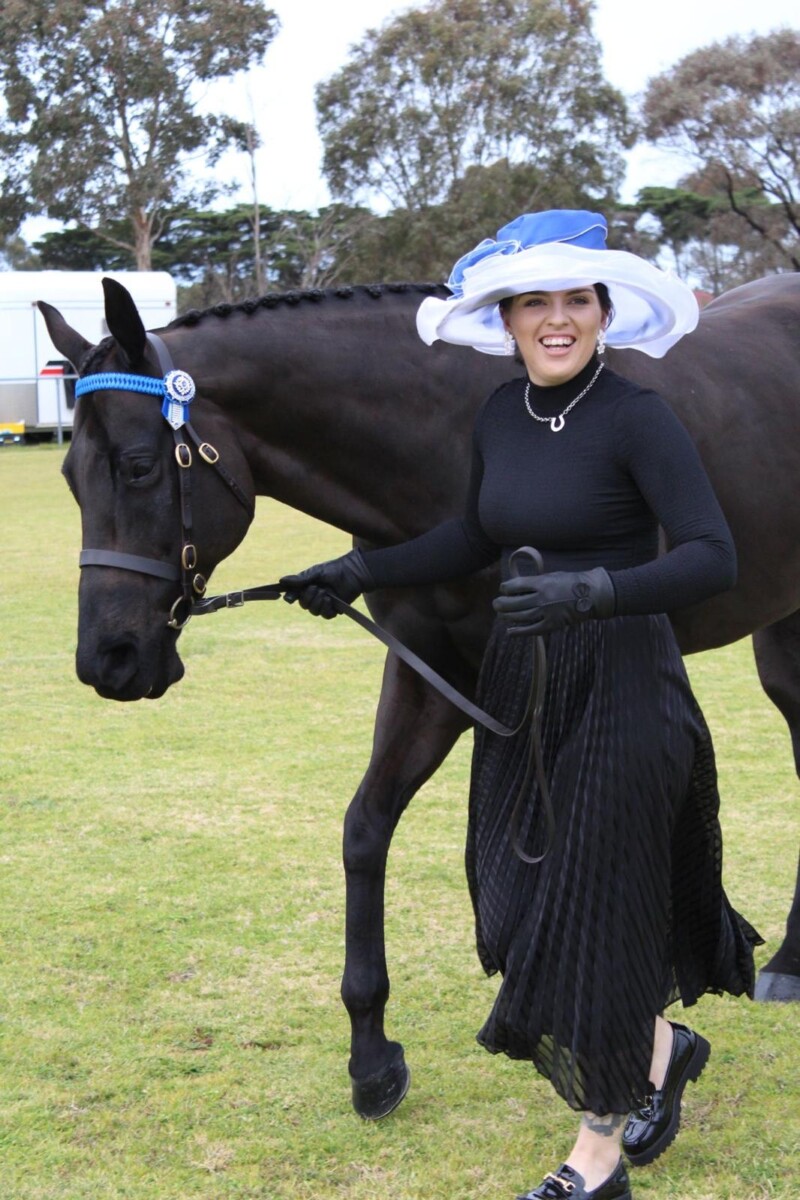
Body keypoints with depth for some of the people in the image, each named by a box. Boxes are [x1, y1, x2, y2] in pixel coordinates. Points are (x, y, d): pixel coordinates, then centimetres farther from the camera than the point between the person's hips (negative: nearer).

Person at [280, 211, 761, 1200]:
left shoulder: (636, 420, -16)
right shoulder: (499, 416, 4)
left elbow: (713, 559, -24)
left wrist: (593, 589, -37)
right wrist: (362, 572, 10)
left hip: (619, 692, -7)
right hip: (519, 689, 7)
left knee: (589, 905, 0)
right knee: (526, 900, 15)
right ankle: (660, 1049, 40)